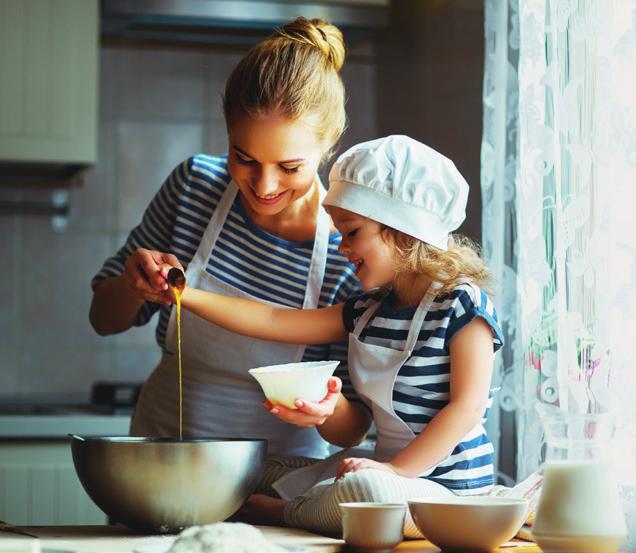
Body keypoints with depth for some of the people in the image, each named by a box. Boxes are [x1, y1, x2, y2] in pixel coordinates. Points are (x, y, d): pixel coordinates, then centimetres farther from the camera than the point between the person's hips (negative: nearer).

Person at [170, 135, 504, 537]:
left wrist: (397, 469, -24)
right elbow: (272, 322, 9)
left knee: (366, 489, -36)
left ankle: (286, 513, -11)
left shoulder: (462, 307, -12)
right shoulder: (366, 311, 11)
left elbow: (468, 405, -18)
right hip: (389, 465, 8)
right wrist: (187, 296, 1)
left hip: (449, 488, -8)